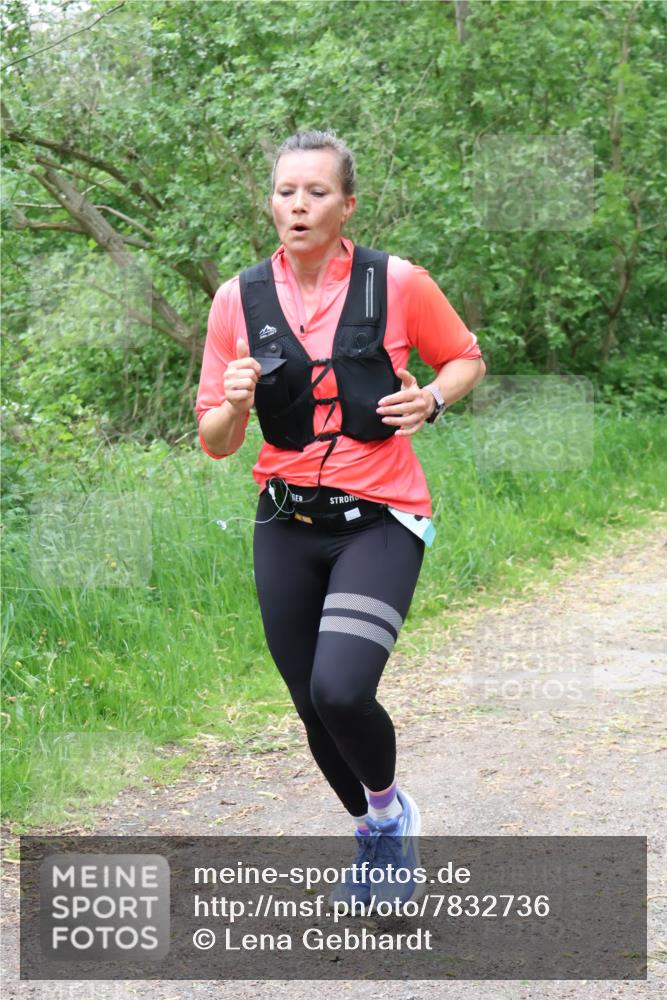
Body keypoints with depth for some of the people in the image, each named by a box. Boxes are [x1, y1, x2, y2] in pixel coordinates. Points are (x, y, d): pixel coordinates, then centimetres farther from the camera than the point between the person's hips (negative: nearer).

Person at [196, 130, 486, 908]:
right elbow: (215, 442, 3)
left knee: (342, 690, -23)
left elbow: (466, 358, 11)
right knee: (313, 704, 8)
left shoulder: (397, 283, -6)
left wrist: (433, 398, -10)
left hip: (380, 520, -3)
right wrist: (235, 405, -19)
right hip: (287, 527, 3)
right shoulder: (239, 299, 0)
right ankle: (377, 837, 36)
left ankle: (389, 806, 10)